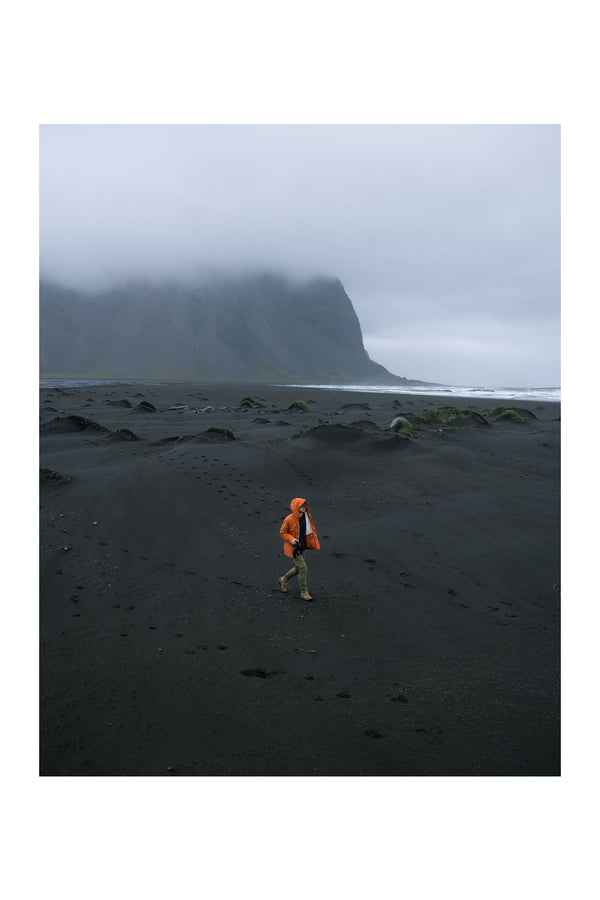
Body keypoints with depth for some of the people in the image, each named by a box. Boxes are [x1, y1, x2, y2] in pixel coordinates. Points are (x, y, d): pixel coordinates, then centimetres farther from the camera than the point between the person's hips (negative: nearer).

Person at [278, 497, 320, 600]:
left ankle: (283, 580, 44)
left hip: (302, 546, 7)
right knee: (303, 568, -8)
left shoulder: (307, 516, -3)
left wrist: (315, 543, 9)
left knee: (298, 568, 19)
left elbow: (312, 529, 12)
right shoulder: (289, 519, -21)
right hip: (293, 548, -7)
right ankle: (304, 592, 6)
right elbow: (282, 532, -9)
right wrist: (291, 539, -25)